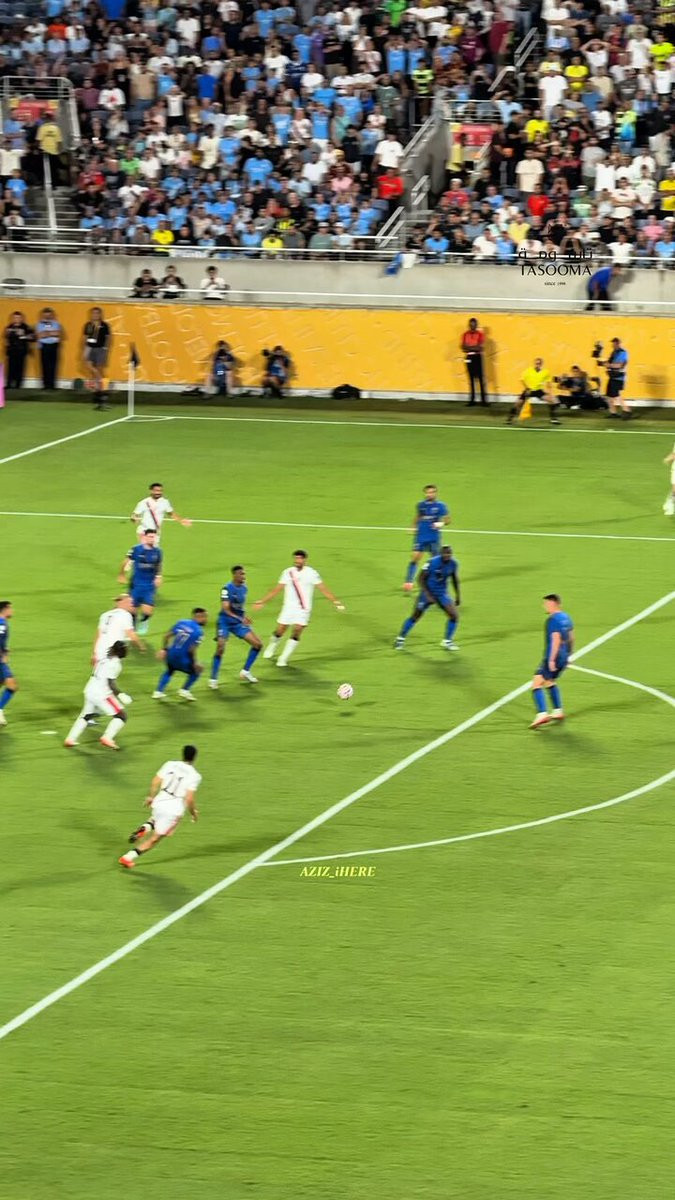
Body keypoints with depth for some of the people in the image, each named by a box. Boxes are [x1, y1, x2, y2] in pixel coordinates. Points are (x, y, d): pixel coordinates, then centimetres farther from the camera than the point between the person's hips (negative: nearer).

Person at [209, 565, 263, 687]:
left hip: (238, 622, 7)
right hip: (225, 622, -7)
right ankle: (213, 679, -2)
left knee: (258, 644, 0)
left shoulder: (244, 588, 4)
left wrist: (244, 618, 9)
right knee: (220, 649, -16)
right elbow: (225, 609, -26)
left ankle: (245, 672, 14)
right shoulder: (227, 589, -18)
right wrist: (240, 618, -34)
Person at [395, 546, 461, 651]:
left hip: (442, 594, 4)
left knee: (454, 615, -9)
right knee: (415, 616, 0)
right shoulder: (433, 562, -22)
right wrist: (427, 595, -22)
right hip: (428, 592, -4)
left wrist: (457, 596, 12)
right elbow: (420, 578, -16)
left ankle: (447, 642, 6)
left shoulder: (453, 564, -8)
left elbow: (454, 579, 11)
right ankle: (401, 639, 18)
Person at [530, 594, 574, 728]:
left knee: (537, 684, -11)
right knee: (550, 682, 27)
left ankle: (542, 714, -24)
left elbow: (556, 639, -23)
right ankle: (558, 712, 29)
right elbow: (570, 638, 20)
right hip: (564, 658, 9)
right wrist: (567, 655, 29)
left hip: (552, 659, -9)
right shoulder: (566, 617, 12)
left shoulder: (553, 619, -16)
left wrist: (551, 659, -24)